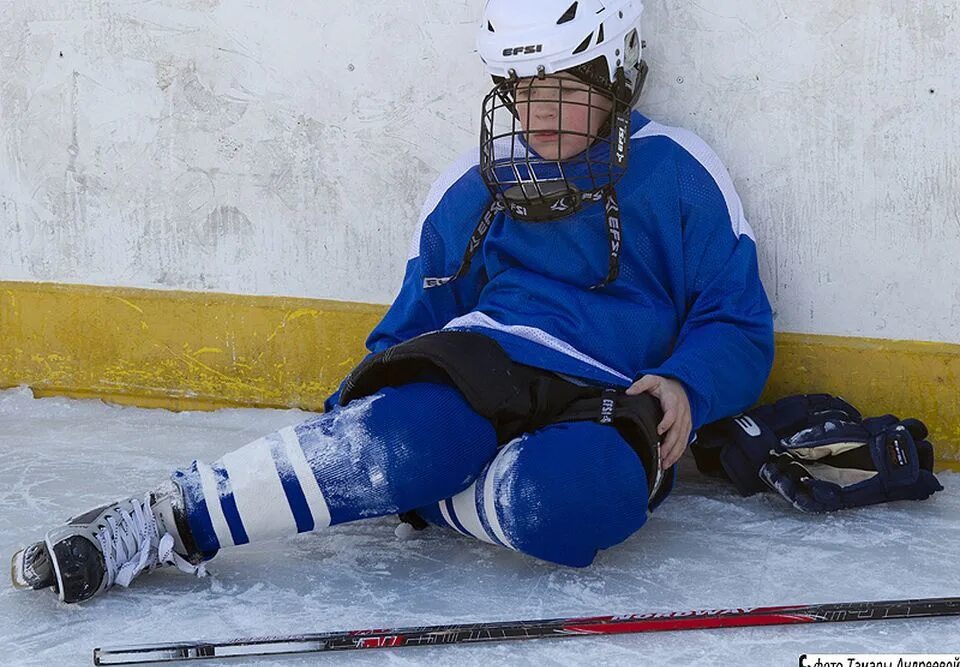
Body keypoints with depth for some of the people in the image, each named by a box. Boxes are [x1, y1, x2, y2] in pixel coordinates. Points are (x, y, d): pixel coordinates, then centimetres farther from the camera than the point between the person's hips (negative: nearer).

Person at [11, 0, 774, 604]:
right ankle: (169, 520, -31)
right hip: (484, 368, 2)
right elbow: (414, 322, 20)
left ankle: (420, 489, -17)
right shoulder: (473, 186, 14)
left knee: (558, 499, -40)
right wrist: (347, 416, 6)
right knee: (405, 438, -35)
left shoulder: (678, 173, 4)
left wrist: (681, 387, -16)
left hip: (610, 409, -1)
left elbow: (738, 326, 5)